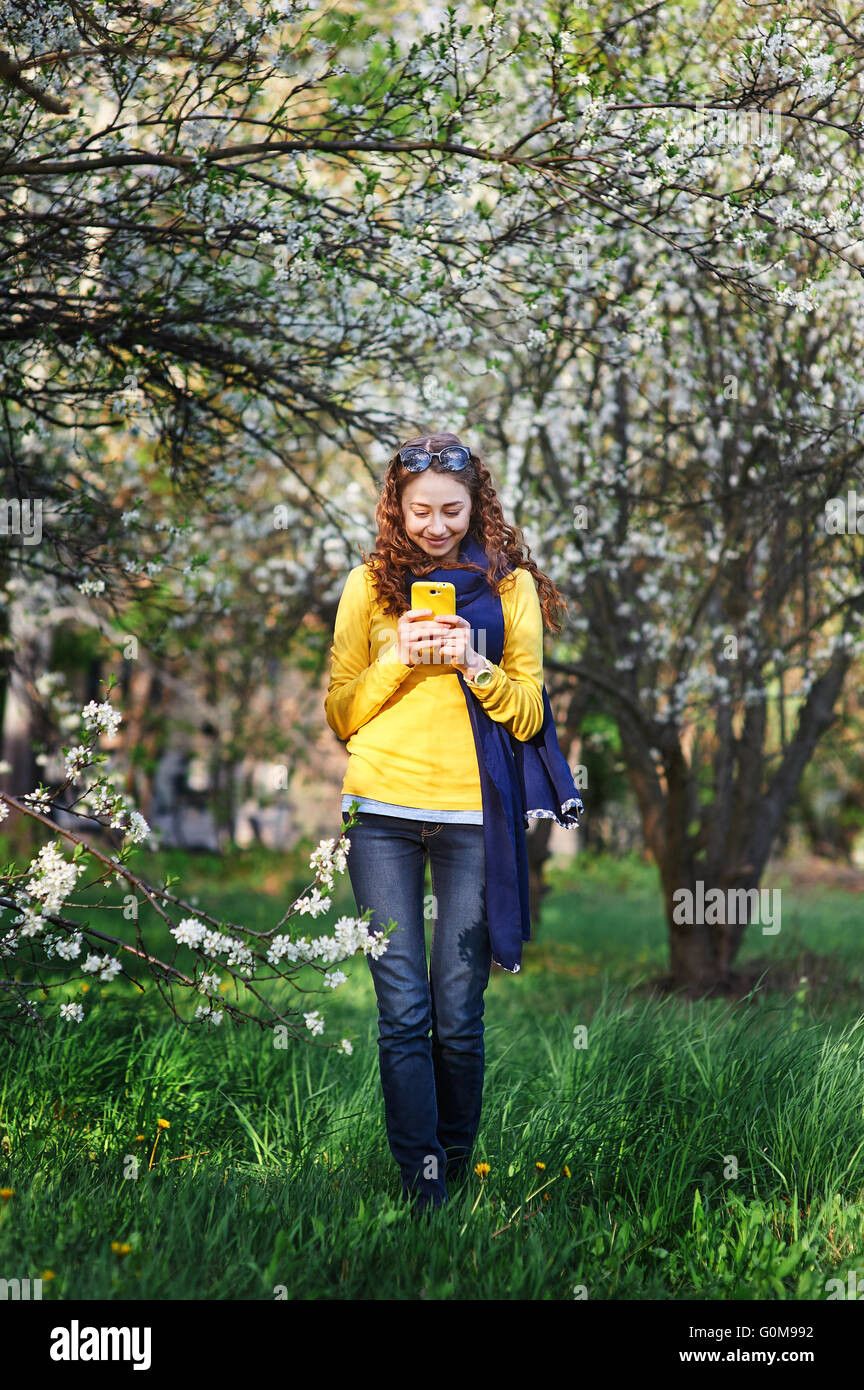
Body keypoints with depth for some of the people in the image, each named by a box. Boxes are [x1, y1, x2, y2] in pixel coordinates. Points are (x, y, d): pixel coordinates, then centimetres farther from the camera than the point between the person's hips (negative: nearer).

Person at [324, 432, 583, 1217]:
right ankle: (422, 1192, 1)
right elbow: (340, 716, 9)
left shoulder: (510, 585, 8)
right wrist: (396, 661, -7)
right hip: (382, 813, 1)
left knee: (458, 1018, 2)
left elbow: (529, 716, 5)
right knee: (404, 1013, -5)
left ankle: (458, 1171, 20)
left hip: (472, 814, 0)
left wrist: (474, 663, -11)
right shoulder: (369, 584, 10)